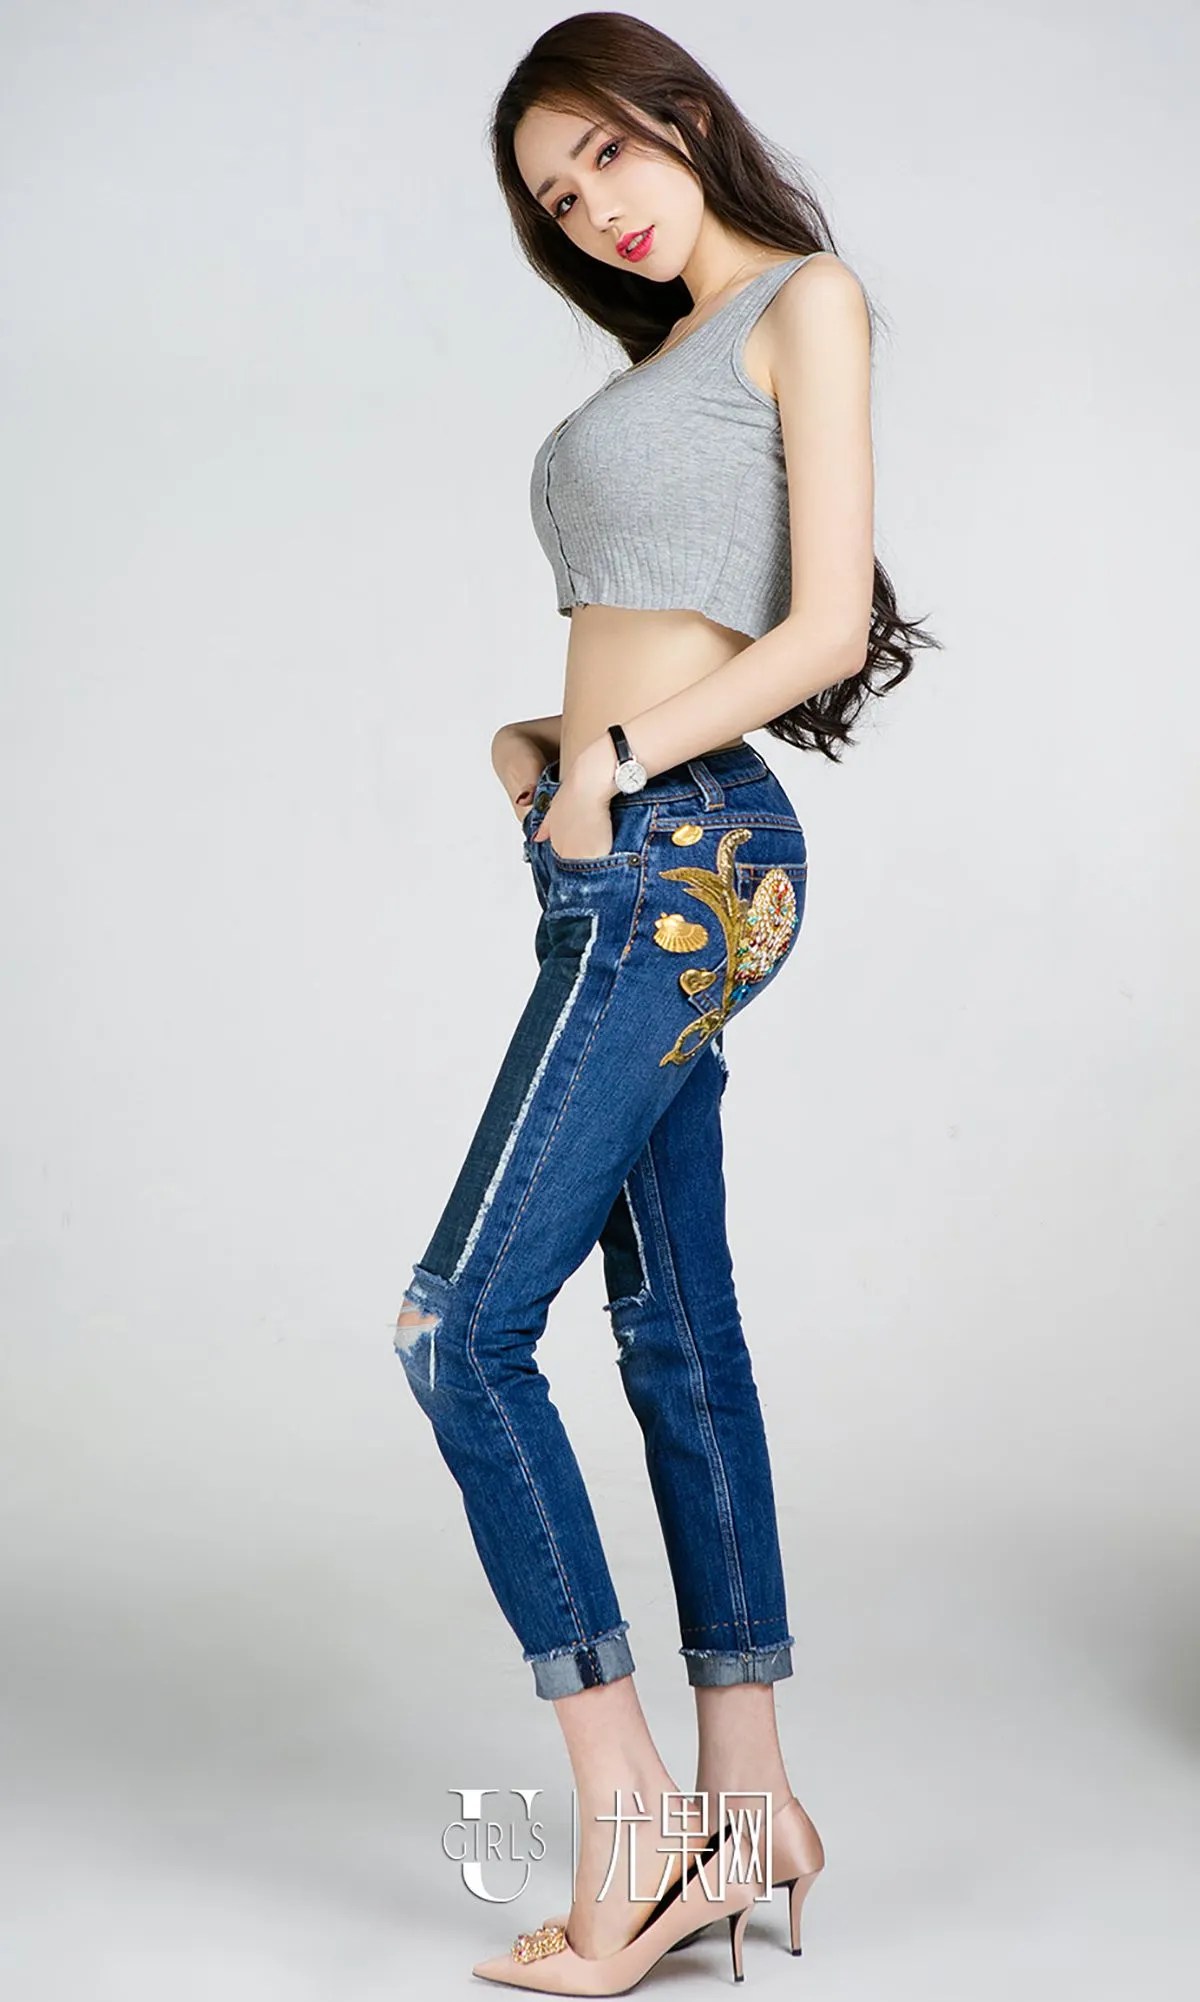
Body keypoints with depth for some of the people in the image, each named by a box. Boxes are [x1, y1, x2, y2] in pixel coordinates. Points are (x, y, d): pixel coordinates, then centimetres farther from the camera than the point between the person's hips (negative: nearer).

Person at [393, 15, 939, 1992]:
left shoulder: (807, 301, -2)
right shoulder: (670, 351, 22)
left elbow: (828, 625, -11)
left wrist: (616, 763, -11)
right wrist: (541, 744, 2)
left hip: (677, 850, -9)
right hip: (638, 860, 9)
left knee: (463, 1322, -12)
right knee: (675, 1330, 8)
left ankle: (630, 1828, -8)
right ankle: (751, 1797, 16)